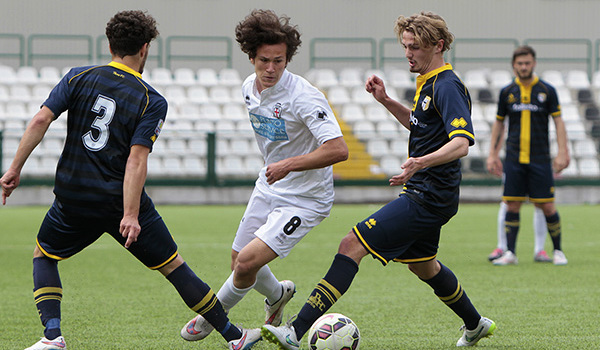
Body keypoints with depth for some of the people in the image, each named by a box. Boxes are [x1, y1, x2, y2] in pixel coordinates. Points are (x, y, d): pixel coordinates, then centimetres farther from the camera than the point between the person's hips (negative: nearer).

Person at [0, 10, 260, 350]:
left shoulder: (78, 78, 2)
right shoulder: (153, 101, -6)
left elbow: (40, 121, -7)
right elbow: (137, 159, -16)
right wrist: (131, 214, -21)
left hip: (72, 195, 2)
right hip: (121, 200, -2)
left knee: (44, 256, 24)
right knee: (174, 267, 9)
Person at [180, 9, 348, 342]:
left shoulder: (304, 97, -26)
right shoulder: (250, 87, -1)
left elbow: (338, 150, -33)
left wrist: (290, 164, -35)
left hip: (304, 199, -8)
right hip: (268, 188, 8)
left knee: (247, 263, -17)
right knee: (238, 261, 15)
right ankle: (278, 295, 48)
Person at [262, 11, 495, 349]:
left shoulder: (447, 87, -17)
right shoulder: (428, 83, 14)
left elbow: (462, 142, -29)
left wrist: (421, 162, -46)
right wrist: (386, 101, 15)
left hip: (428, 200, -11)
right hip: (426, 194, 11)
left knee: (352, 245, -18)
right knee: (422, 265, 29)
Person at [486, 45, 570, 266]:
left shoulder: (547, 90, 2)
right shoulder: (507, 92, 7)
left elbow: (558, 122, 3)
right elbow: (499, 123, 15)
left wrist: (562, 153, -6)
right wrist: (493, 154, 11)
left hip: (540, 159, -2)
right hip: (513, 159, 2)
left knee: (547, 206, -3)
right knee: (512, 205, -3)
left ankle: (558, 251, 12)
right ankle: (510, 253, 3)